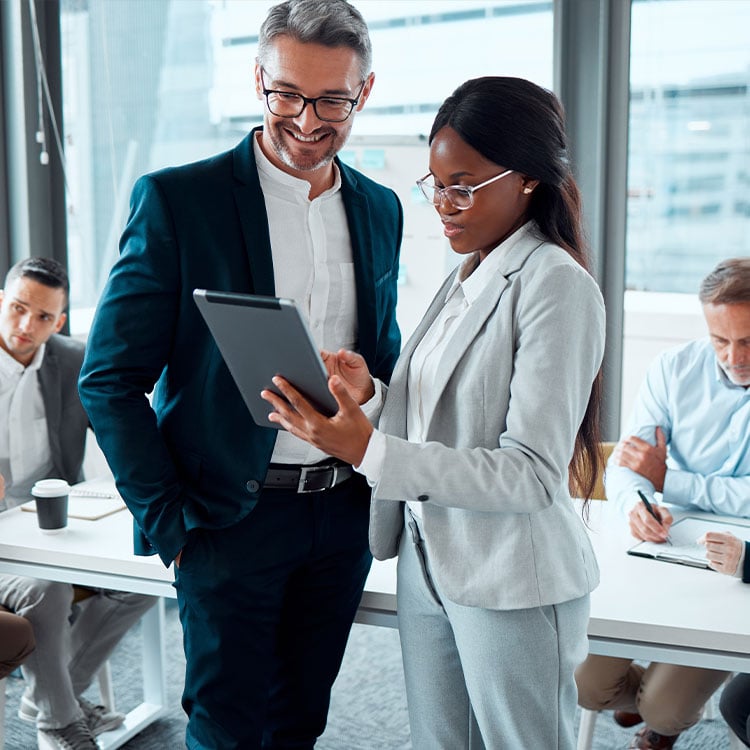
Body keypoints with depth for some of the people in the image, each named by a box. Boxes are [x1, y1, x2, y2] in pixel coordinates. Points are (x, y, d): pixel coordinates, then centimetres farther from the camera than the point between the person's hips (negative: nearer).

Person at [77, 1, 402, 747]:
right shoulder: (176, 200, -10)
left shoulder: (380, 209, 7)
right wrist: (166, 519, -12)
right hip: (233, 518, -4)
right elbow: (109, 379, -9)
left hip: (343, 516, 5)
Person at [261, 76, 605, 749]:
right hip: (426, 560, 8)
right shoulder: (464, 279, 10)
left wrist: (370, 450, -28)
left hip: (511, 582, -8)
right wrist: (367, 393, -4)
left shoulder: (556, 285, -16)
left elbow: (533, 473, -21)